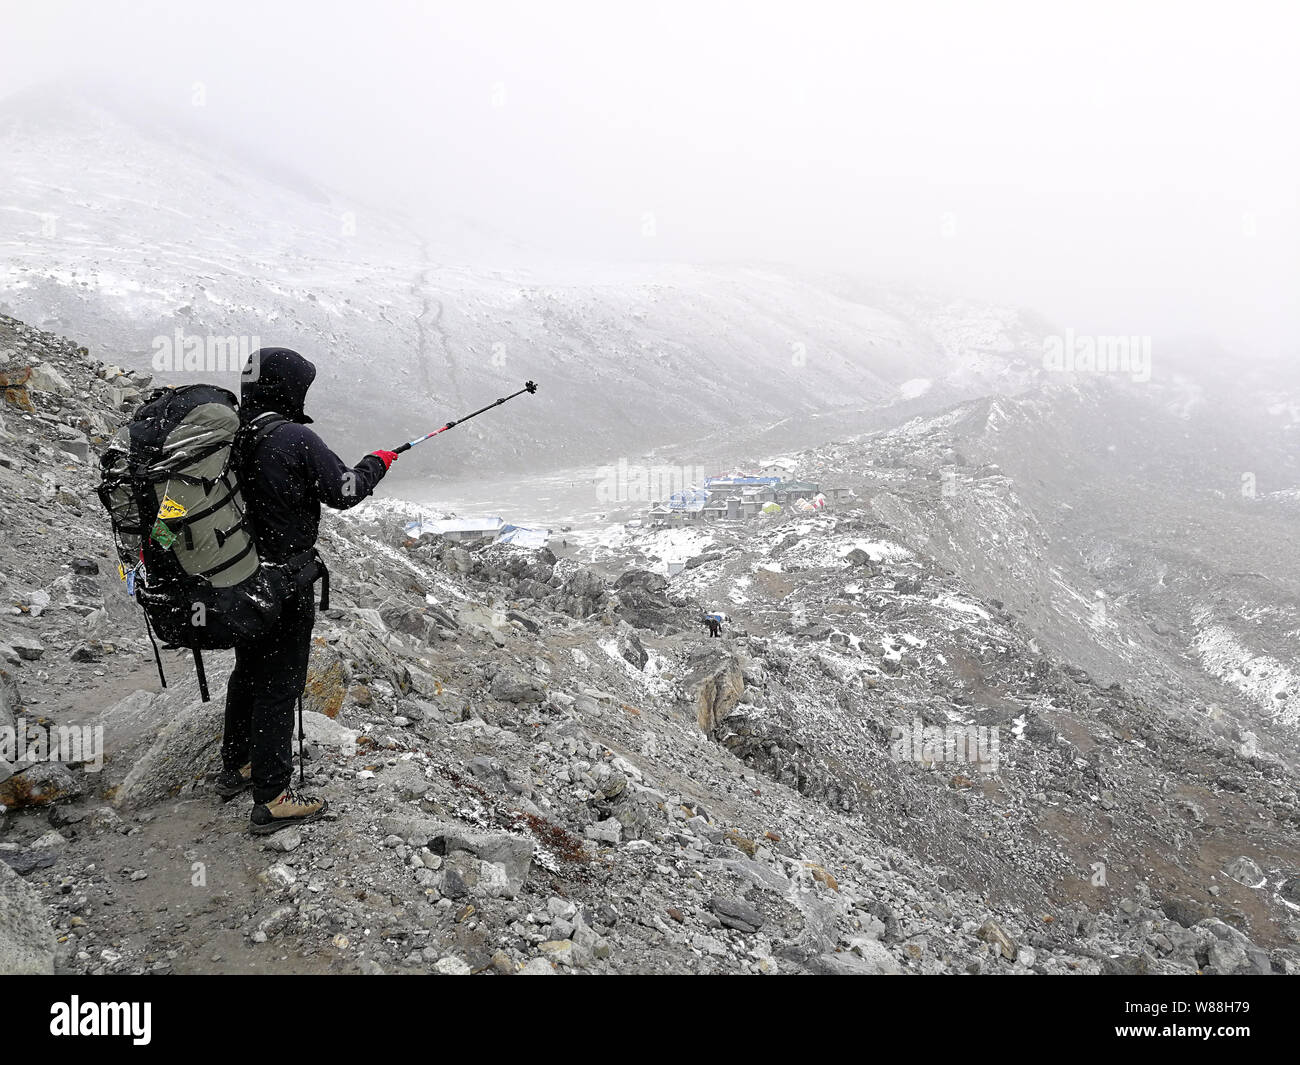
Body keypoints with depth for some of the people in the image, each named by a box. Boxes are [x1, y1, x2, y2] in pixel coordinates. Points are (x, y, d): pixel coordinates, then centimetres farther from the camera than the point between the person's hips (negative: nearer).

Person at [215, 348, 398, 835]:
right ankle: (271, 800, 10)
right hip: (284, 586, -8)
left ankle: (235, 767, 40)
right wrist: (377, 463, 4)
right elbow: (344, 491, -13)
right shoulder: (295, 439, -21)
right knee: (279, 685, 2)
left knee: (247, 672, 24)